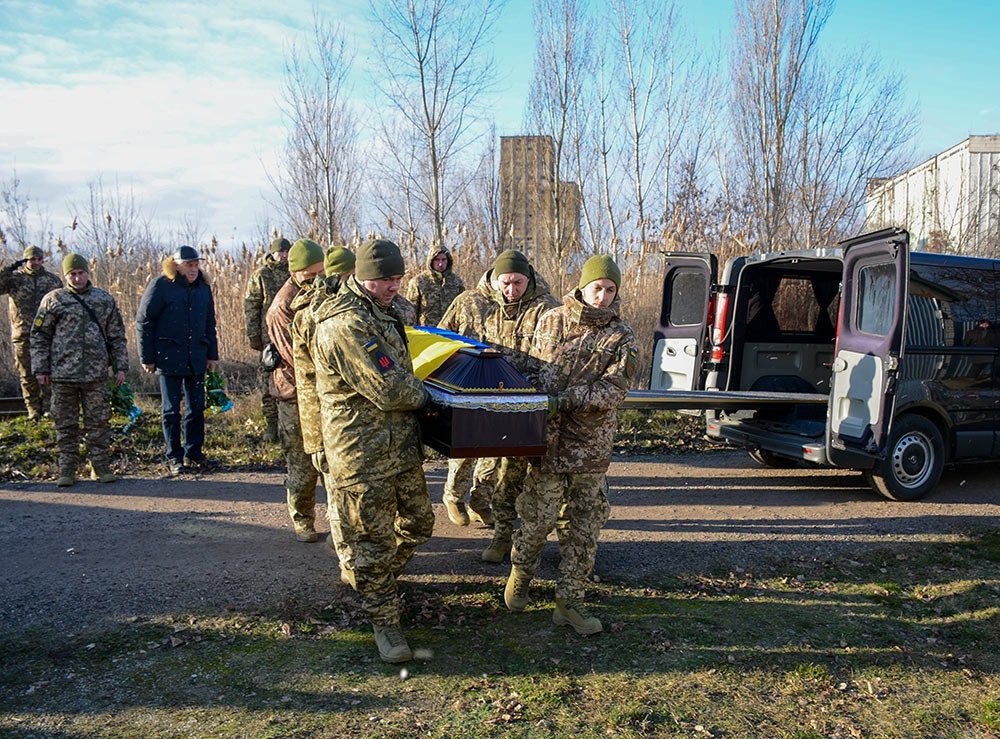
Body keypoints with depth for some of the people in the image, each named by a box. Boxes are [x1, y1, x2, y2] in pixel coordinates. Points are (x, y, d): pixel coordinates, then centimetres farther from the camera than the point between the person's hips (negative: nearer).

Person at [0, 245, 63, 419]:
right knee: (28, 375, 5)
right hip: (23, 335, -1)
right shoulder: (15, 278, 4)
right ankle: (33, 409, 14)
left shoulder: (53, 280, 11)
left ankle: (48, 407, 9)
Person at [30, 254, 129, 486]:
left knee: (99, 421, 4)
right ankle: (67, 469, 15)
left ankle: (100, 466, 15)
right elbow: (39, 336, 5)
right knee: (66, 424, 6)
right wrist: (40, 369, 0)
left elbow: (117, 336, 12)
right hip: (63, 373, -1)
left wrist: (120, 366, 8)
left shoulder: (105, 300, 9)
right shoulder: (53, 300, 3)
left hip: (96, 374, 1)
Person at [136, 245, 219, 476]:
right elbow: (143, 322, -6)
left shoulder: (203, 287, 8)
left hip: (196, 359, 5)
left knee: (197, 408, 9)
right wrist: (147, 358, -7)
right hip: (169, 359, -5)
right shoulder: (160, 286, -8)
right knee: (171, 410, 4)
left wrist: (212, 354, 14)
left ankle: (194, 452, 21)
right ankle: (174, 457, 13)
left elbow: (210, 324, 18)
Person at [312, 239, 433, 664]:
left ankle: (379, 582, 43)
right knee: (374, 541, 5)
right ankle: (384, 621, 21)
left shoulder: (378, 313, 13)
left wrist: (409, 386, 12)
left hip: (401, 446, 10)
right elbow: (390, 389, -24)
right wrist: (422, 396, -6)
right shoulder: (346, 325, -22)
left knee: (418, 523, 21)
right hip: (364, 456, -10)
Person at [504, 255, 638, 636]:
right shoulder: (551, 321, 4)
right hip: (549, 437, -1)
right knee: (538, 516, 4)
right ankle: (520, 573, 33)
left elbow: (612, 389, -9)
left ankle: (569, 602, 21)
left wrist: (564, 399, -17)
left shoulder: (622, 337, 0)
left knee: (583, 526, 7)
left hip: (591, 443, 1)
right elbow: (535, 369, 9)